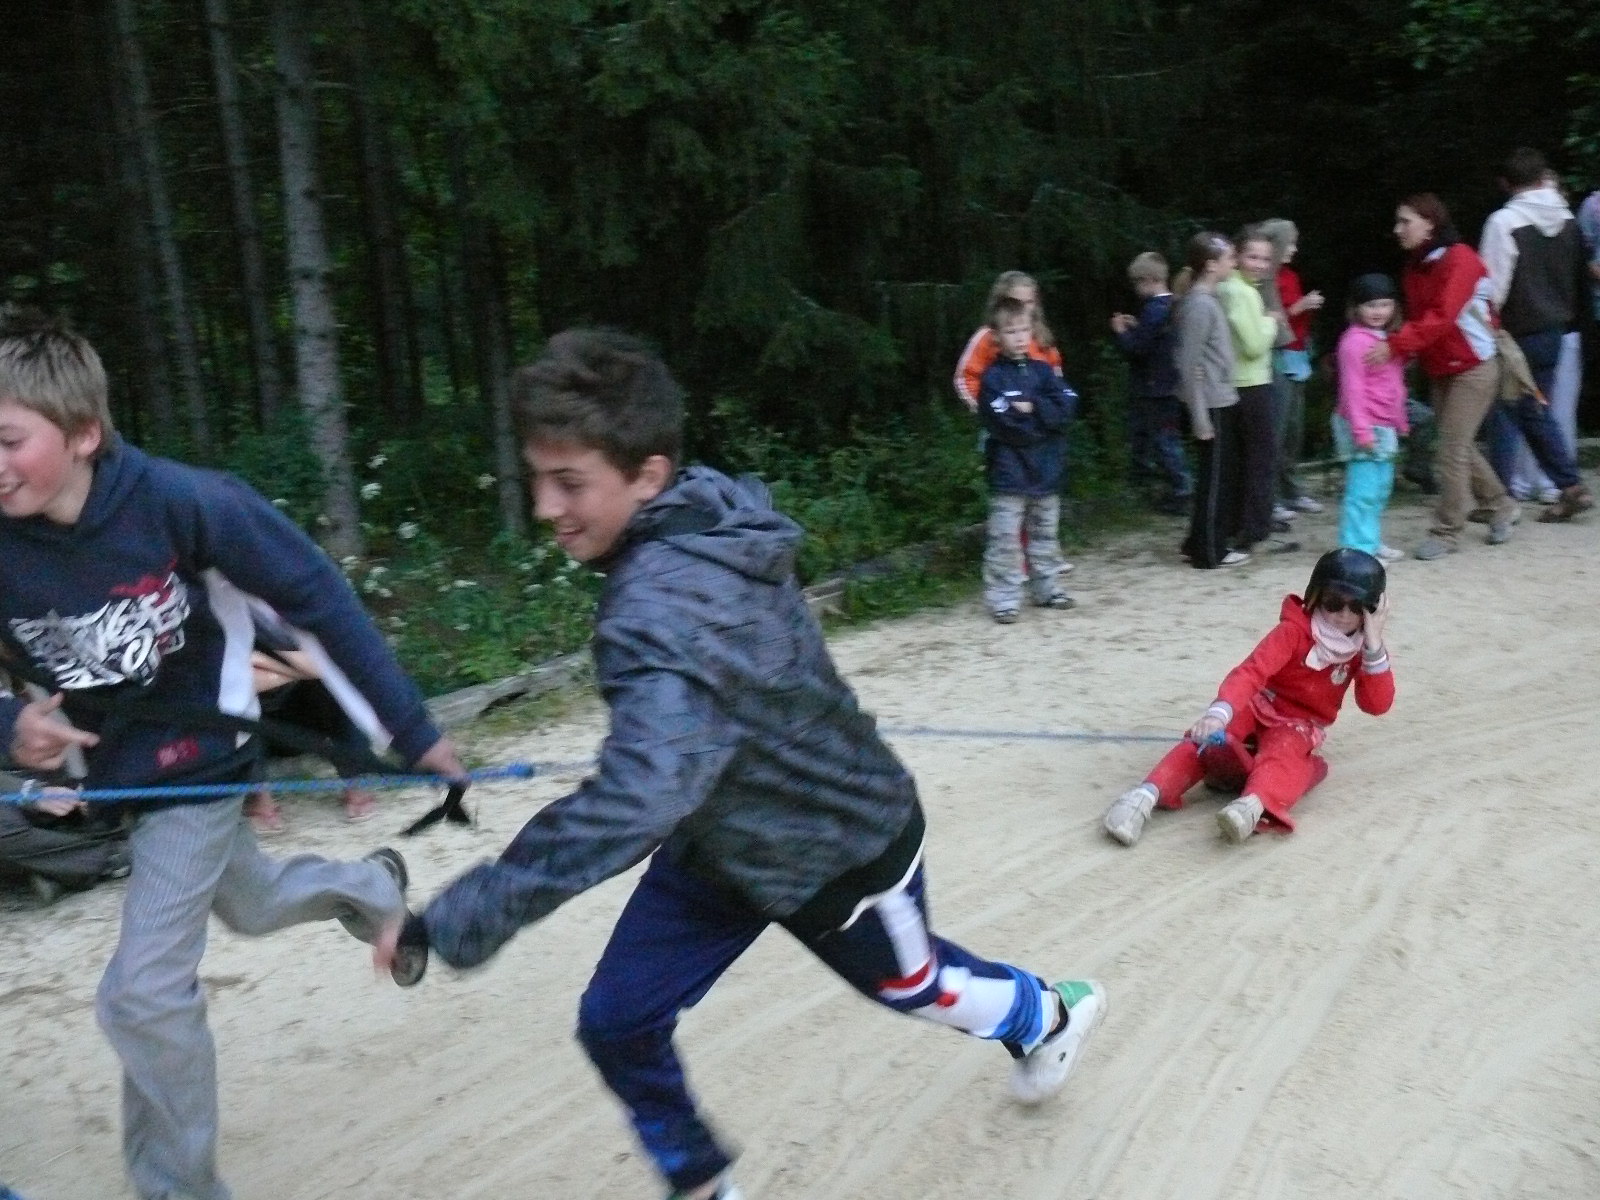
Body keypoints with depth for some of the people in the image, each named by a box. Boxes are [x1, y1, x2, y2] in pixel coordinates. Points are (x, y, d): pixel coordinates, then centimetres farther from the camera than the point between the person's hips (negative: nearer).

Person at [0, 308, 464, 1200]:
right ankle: (370, 887, 57)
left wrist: (413, 730, -16)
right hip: (115, 769, 5)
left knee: (144, 994, -6)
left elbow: (318, 596, -20)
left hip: (198, 757, -5)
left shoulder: (181, 501, -29)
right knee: (248, 903, 26)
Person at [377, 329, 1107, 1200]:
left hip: (838, 846, -7)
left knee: (910, 985, 24)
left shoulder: (667, 606, -41)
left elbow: (631, 803, -53)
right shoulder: (707, 515, -14)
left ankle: (1048, 1014, 57)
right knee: (616, 1025, 4)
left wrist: (451, 924, -48)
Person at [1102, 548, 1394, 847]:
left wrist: (1374, 646, -25)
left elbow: (1377, 705, -12)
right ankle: (1148, 793, -48)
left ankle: (1252, 806, -68)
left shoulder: (1363, 647, -4)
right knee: (1208, 739, -31)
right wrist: (1218, 712, -51)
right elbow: (1252, 671, -32)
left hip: (1300, 726, 1)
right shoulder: (1295, 629, -16)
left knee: (1283, 750, -36)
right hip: (1260, 706, -1)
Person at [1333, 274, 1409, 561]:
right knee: (1364, 490, -9)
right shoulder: (1355, 341, -14)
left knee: (1380, 489, 16)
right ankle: (1357, 548, -5)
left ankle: (1372, 542, 26)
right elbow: (1352, 388, -19)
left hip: (1385, 427, 10)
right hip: (1366, 429, -10)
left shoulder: (1388, 339, 15)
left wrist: (1400, 422, 21)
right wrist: (1361, 429, -23)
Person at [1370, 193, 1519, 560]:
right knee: (1459, 447, 13)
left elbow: (1441, 317, -29)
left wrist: (1395, 344, -36)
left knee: (1451, 450, -7)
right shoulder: (1416, 266, 8)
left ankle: (1445, 532, 1)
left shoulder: (1459, 259, -18)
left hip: (1473, 368, -8)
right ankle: (1502, 507, 31)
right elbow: (1416, 316, 6)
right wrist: (1402, 351, -11)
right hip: (1439, 370, 8)